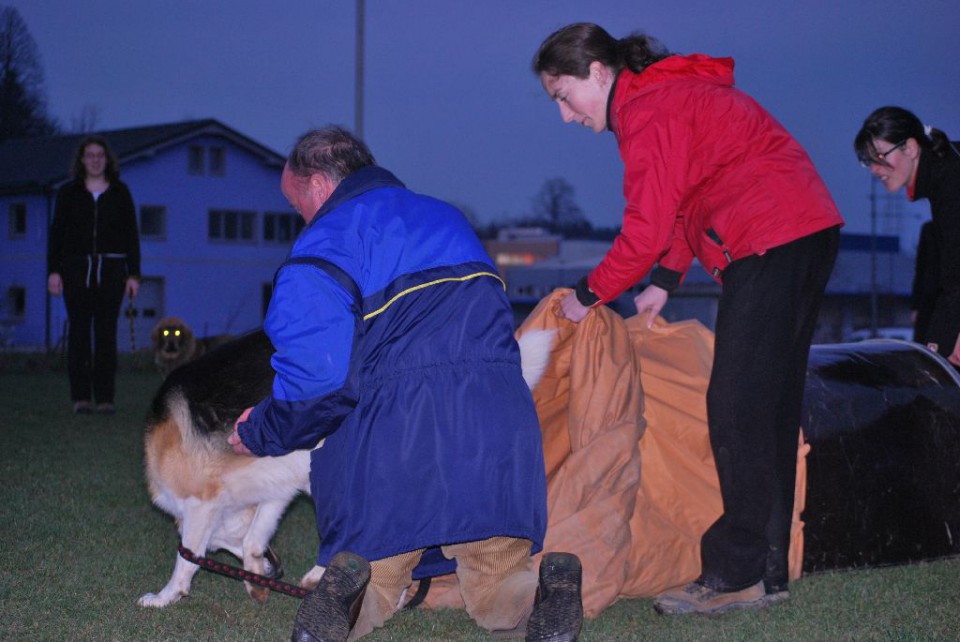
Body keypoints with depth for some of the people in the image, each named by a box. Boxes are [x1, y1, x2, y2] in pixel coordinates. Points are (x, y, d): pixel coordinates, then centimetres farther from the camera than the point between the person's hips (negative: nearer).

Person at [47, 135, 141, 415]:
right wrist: (53, 271, -3)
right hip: (76, 267, 0)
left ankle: (105, 397, 0)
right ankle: (81, 397, 2)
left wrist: (133, 274, 2)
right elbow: (57, 233, 6)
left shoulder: (119, 192, 8)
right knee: (79, 331, -1)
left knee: (106, 331, -3)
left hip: (111, 269, 0)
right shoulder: (69, 192, 7)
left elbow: (131, 235, 8)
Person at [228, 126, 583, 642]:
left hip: (390, 446, -4)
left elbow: (317, 382, -9)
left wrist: (259, 434, 11)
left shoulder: (324, 244, 4)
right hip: (497, 437, 5)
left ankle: (352, 590, -21)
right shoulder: (446, 218, 26)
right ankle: (545, 586, -18)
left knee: (370, 599, 14)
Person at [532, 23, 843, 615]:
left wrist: (589, 294, -2)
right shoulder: (674, 90, 20)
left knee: (738, 410, -10)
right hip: (810, 232, 11)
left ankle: (737, 575, -7)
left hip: (772, 243, -11)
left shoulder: (647, 111, -12)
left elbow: (648, 229, -15)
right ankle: (768, 570, 15)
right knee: (768, 409, 11)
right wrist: (665, 281, 13)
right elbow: (690, 202, 22)